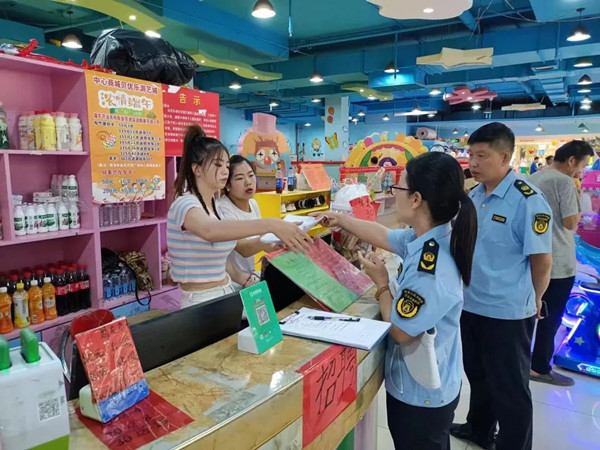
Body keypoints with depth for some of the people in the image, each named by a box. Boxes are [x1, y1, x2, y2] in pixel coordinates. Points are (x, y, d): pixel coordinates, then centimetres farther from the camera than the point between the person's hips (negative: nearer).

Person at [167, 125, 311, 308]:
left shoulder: (215, 206, 11)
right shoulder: (185, 204, -15)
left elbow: (242, 248, 9)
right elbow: (210, 231, -38)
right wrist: (270, 225, -45)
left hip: (226, 293, 7)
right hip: (202, 302, -7)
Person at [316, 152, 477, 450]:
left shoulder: (430, 273, -36)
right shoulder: (428, 238, -8)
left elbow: (400, 332, -24)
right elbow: (383, 236, 10)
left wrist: (381, 284, -12)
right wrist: (341, 220, 19)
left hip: (420, 396, -8)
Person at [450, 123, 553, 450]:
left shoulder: (528, 201, -19)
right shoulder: (473, 195, 2)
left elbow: (542, 260, -13)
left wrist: (532, 302, 0)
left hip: (507, 312, -7)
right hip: (470, 304, 7)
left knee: (510, 388, 11)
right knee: (477, 374, 25)